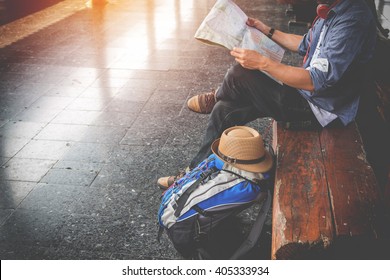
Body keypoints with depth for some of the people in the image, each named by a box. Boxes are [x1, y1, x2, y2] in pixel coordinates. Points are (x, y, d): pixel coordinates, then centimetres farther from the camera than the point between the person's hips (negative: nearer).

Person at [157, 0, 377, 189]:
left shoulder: (352, 19, -25)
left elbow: (318, 81, -29)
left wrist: (262, 62, -28)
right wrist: (267, 30, 20)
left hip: (320, 111, -10)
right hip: (307, 96, 10)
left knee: (239, 75, -19)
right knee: (224, 111, 3)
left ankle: (216, 98, 16)